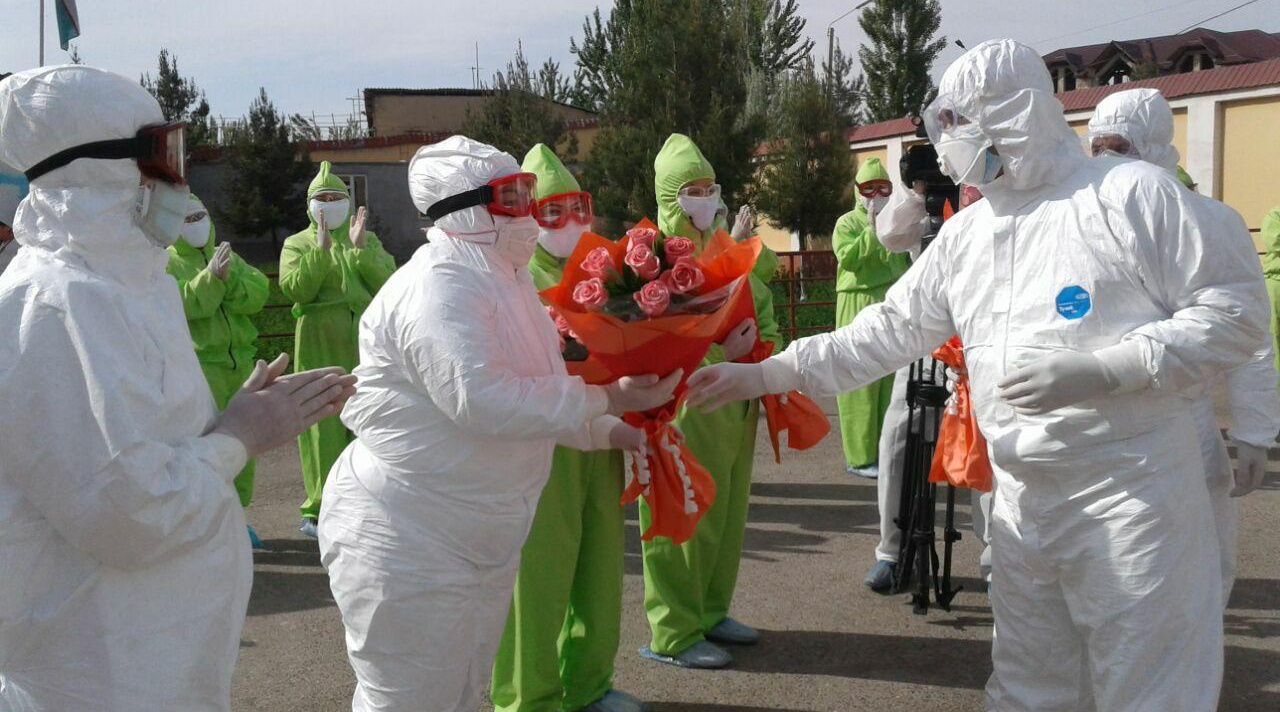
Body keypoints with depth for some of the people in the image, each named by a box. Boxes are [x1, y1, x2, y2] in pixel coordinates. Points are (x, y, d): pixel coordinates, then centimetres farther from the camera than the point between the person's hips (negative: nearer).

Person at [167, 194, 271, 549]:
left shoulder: (228, 257, 16)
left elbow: (258, 293, 0)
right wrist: (210, 277, -27)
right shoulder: (167, 263, 1)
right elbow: (180, 304, -16)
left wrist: (228, 278, -16)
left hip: (240, 361, 6)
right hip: (199, 363, -5)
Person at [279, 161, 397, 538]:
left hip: (365, 343, 2)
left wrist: (361, 249, -12)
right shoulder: (297, 244, 10)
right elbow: (295, 290, -8)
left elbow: (388, 283, -1)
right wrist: (321, 249, -15)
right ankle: (317, 510, 4)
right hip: (320, 346, -2)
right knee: (323, 425, -3)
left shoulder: (368, 239, 15)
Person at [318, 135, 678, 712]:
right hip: (408, 549, -9)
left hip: (482, 542, 10)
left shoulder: (504, 279, 10)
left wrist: (604, 433, 7)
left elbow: (523, 396, 17)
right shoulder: (439, 287, -22)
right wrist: (607, 398, -29)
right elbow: (481, 399, -34)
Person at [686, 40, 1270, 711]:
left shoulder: (1130, 192, -8)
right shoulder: (962, 234, 12)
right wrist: (766, 373, 8)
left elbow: (1236, 305, -9)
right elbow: (890, 328, 14)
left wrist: (1106, 367, -20)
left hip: (1129, 494, -6)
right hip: (1021, 500, 6)